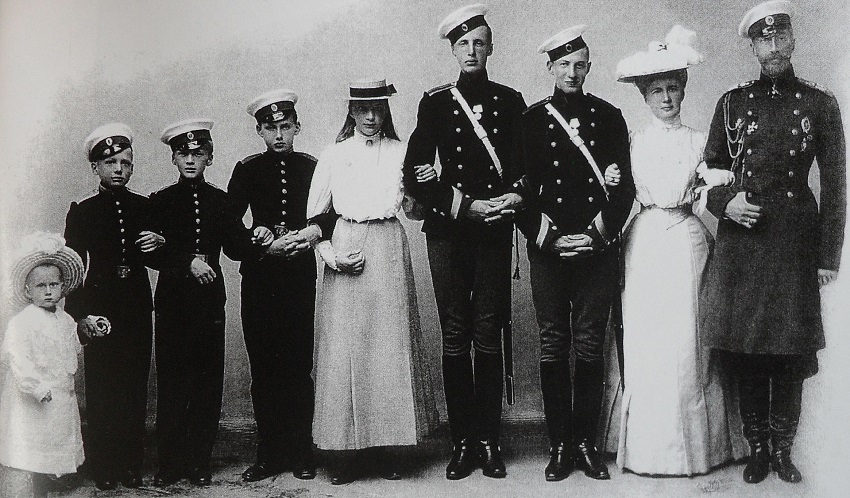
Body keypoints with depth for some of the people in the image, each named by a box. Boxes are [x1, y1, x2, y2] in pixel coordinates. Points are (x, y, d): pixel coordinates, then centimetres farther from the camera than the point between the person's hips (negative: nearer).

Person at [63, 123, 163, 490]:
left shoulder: (144, 207, 9)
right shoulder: (82, 212, 1)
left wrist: (158, 245, -8)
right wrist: (79, 314, -7)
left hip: (138, 308, 2)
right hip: (100, 309, -2)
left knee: (135, 388, 3)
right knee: (101, 390, 0)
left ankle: (132, 465, 14)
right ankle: (103, 468, 11)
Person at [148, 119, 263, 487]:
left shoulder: (220, 200, 8)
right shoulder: (160, 201, 3)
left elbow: (234, 247, 3)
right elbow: (153, 253, -4)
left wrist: (256, 242, -17)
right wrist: (189, 263, -17)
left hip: (210, 301, 2)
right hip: (172, 301, -2)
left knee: (208, 382, 4)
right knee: (171, 383, 1)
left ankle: (199, 463, 13)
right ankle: (169, 464, 10)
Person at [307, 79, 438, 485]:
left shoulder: (400, 153, 10)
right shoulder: (334, 155, 8)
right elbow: (314, 215, 10)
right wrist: (331, 255, -3)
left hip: (388, 251, 1)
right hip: (345, 253, 0)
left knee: (390, 346, -1)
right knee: (344, 349, -3)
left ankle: (388, 448, 7)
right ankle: (347, 451, 3)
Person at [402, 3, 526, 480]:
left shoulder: (510, 100, 11)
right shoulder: (436, 102, 8)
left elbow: (528, 166, 11)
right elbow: (415, 175, 2)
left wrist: (513, 198, -10)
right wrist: (463, 205, -8)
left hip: (494, 230, 0)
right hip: (448, 231, 0)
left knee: (489, 336, 1)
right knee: (455, 337, 1)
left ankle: (489, 440, 8)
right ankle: (463, 441, 8)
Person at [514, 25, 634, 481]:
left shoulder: (609, 117, 9)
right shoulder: (531, 119, 7)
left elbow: (624, 186, 7)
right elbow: (520, 187, 5)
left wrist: (600, 232, -5)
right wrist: (545, 236, -5)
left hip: (598, 250, 0)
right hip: (547, 250, 0)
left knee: (590, 349, 2)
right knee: (553, 349, 1)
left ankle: (586, 442, 12)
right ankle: (560, 445, 10)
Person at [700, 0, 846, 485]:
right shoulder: (733, 103, 8)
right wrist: (725, 203, -8)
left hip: (795, 240, -1)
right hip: (741, 239, 1)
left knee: (792, 347, 3)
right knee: (744, 345, 3)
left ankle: (783, 448, 16)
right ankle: (757, 446, 16)